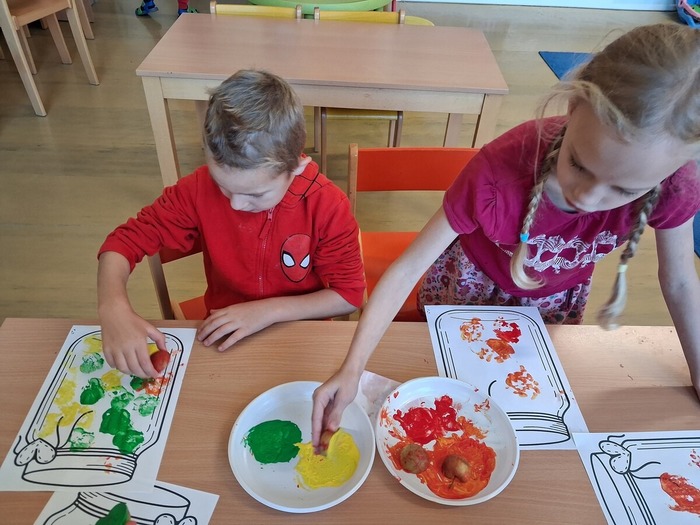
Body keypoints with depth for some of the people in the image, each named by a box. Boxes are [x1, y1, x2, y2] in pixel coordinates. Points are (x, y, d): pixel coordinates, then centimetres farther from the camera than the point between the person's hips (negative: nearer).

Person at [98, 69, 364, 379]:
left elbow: (350, 294, -13)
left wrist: (268, 311, -21)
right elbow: (125, 240, -9)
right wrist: (114, 308, -28)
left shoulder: (328, 207, -19)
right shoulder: (199, 189, -14)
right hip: (223, 337, 2)